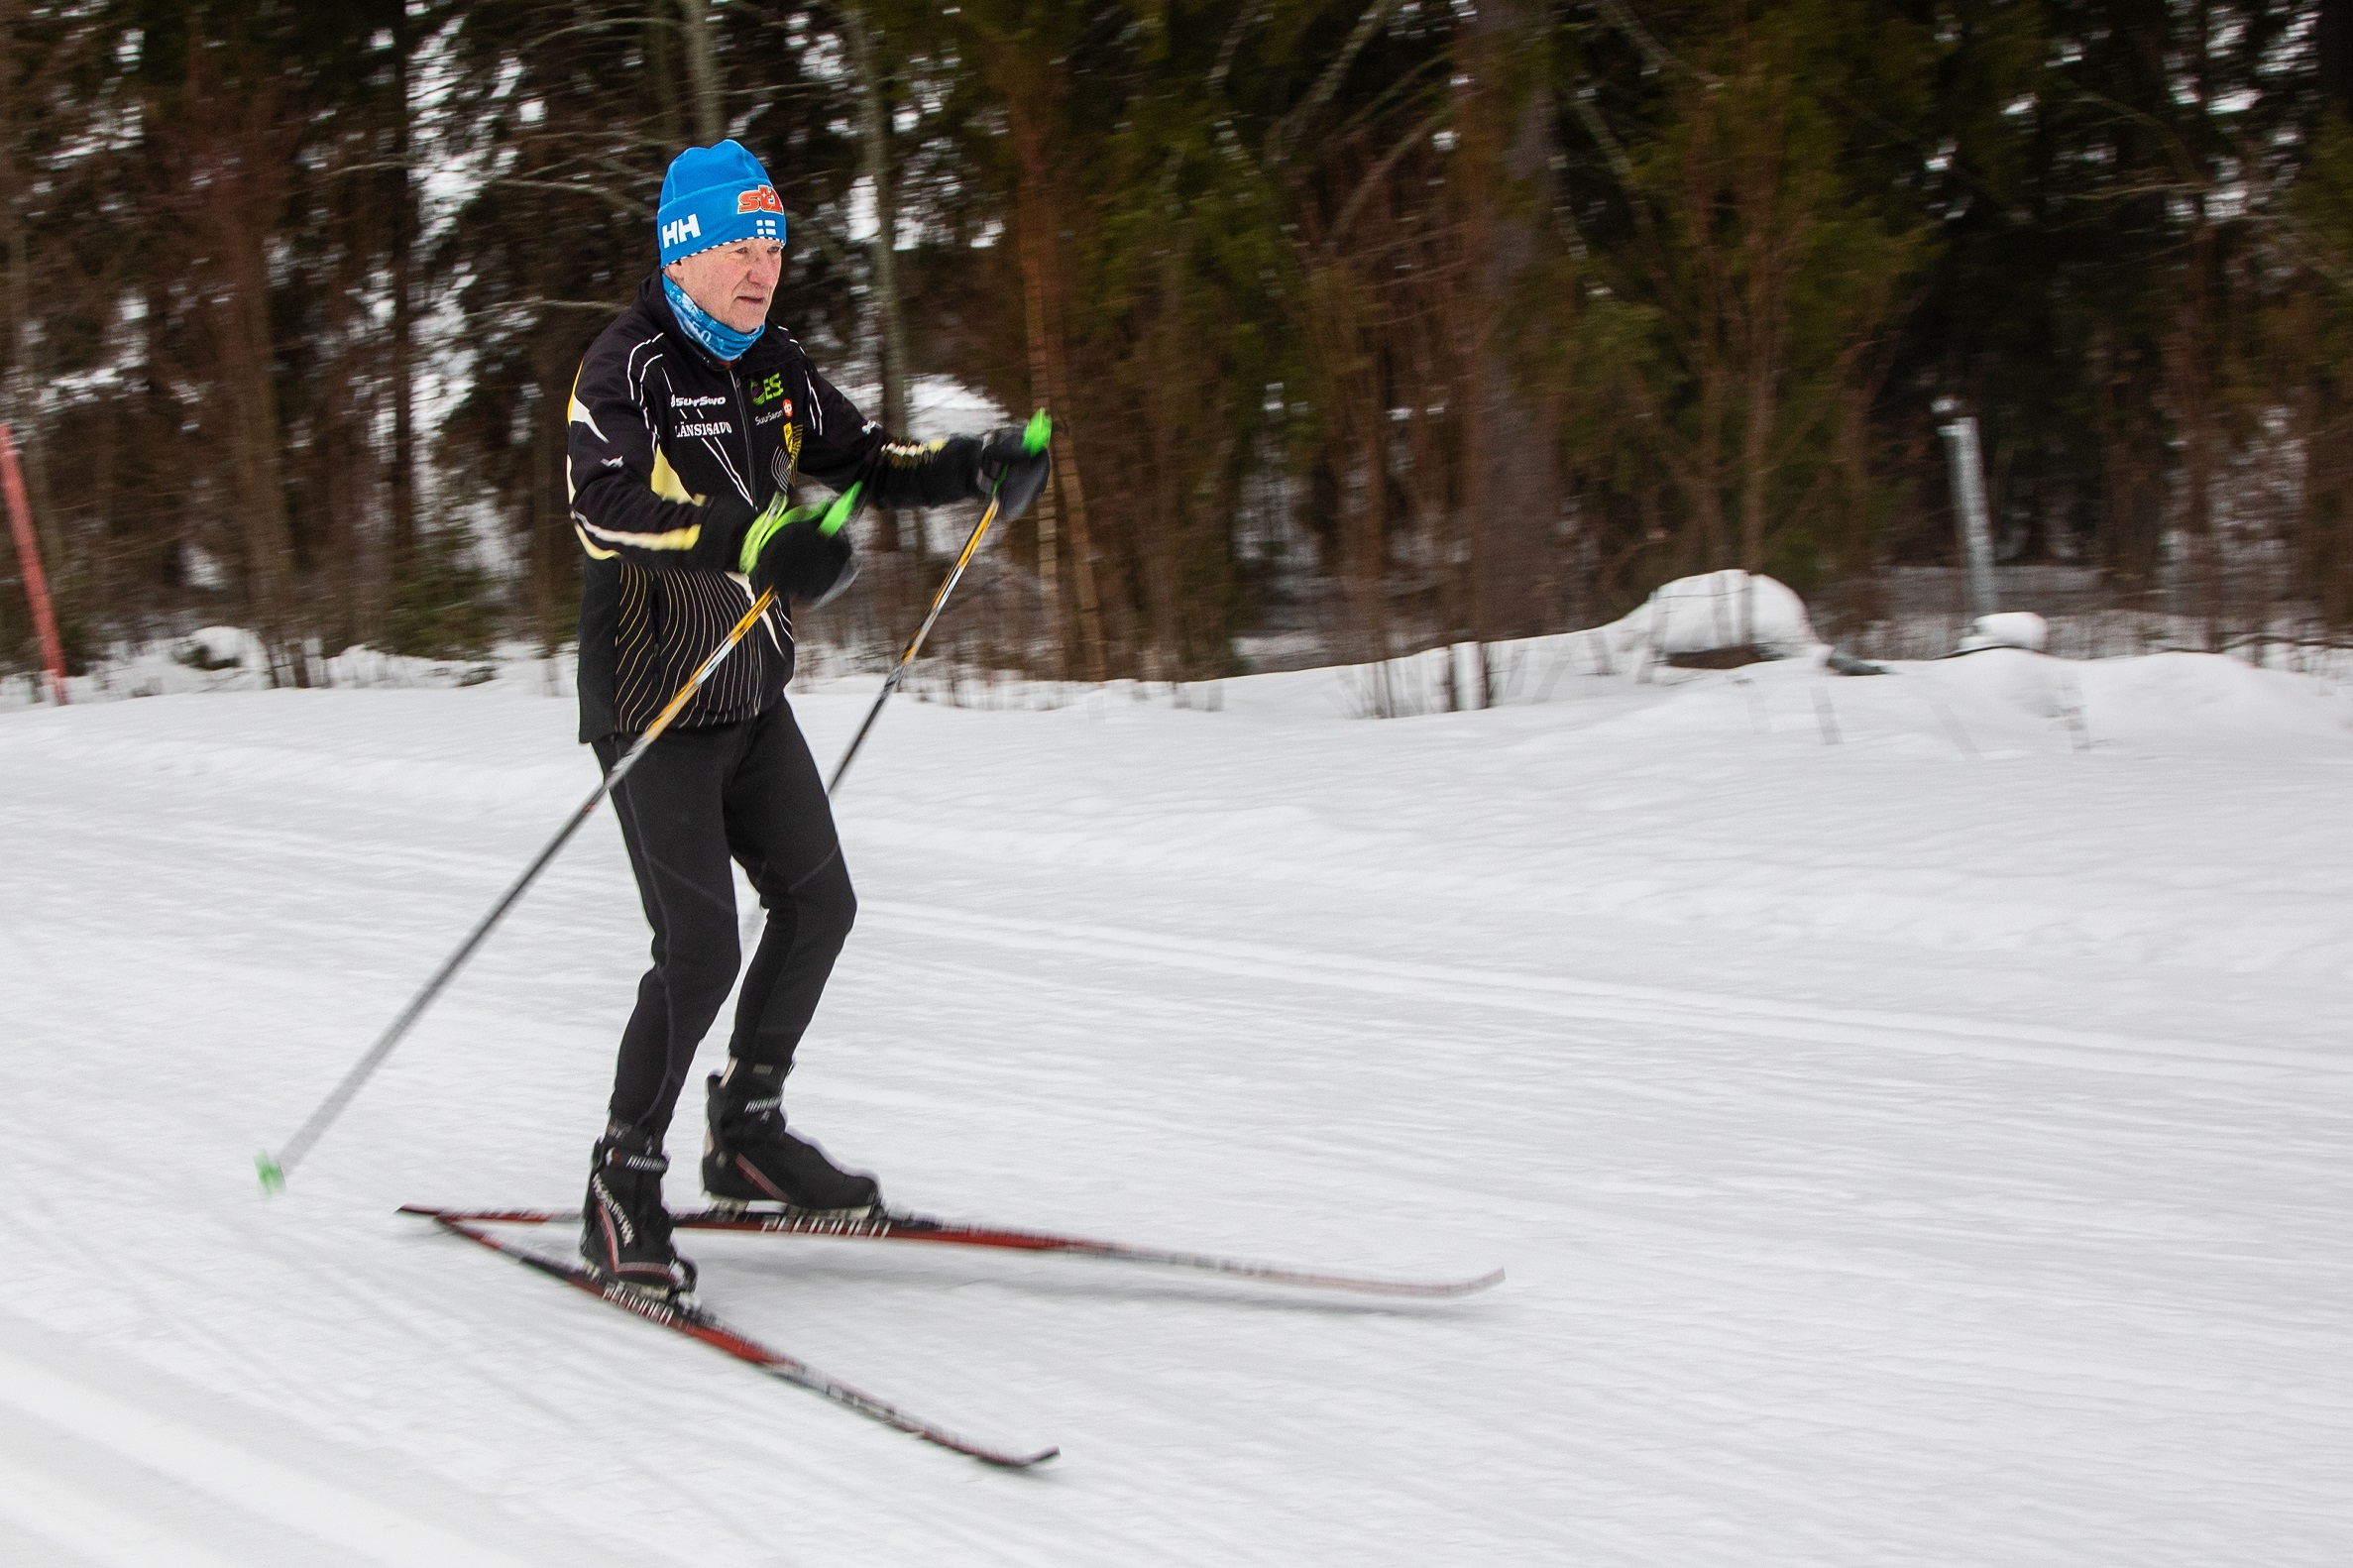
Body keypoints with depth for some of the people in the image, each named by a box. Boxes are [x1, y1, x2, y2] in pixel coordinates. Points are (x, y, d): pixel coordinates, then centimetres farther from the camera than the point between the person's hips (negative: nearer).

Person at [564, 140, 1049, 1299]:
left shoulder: (769, 363, 9)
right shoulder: (628, 366, -16)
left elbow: (855, 457, 19)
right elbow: (604, 506, -32)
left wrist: (976, 466, 1)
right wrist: (752, 543, -46)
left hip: (750, 694, 8)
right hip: (657, 701, -8)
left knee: (817, 902, 12)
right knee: (700, 948, -13)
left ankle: (746, 1132, 27)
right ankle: (624, 1183, 1)